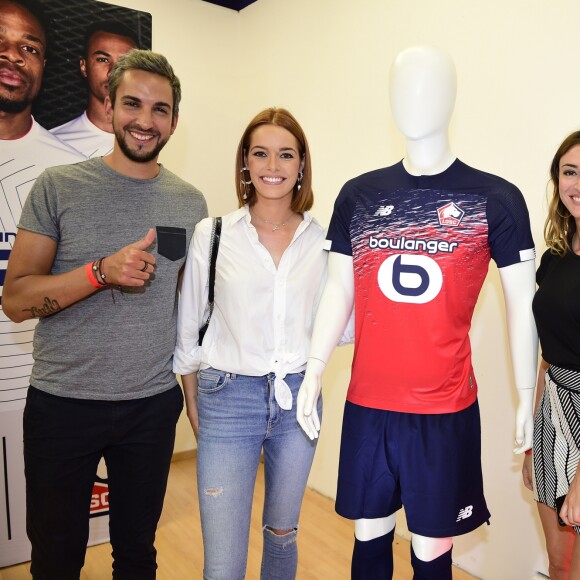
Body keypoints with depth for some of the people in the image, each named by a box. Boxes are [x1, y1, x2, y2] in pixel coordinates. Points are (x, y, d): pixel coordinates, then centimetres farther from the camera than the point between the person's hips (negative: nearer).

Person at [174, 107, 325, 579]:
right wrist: (193, 405, 7)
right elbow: (188, 330, 3)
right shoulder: (212, 235, -4)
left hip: (298, 398, 3)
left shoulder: (322, 239, 0)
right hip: (229, 399, -2)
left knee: (283, 534, 22)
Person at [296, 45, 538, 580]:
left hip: (447, 408, -2)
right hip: (366, 404, 3)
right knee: (370, 534, 16)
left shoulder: (495, 199, -4)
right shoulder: (358, 195, 3)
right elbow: (338, 290, 6)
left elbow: (521, 303, 2)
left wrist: (527, 395, 3)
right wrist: (314, 372, 0)